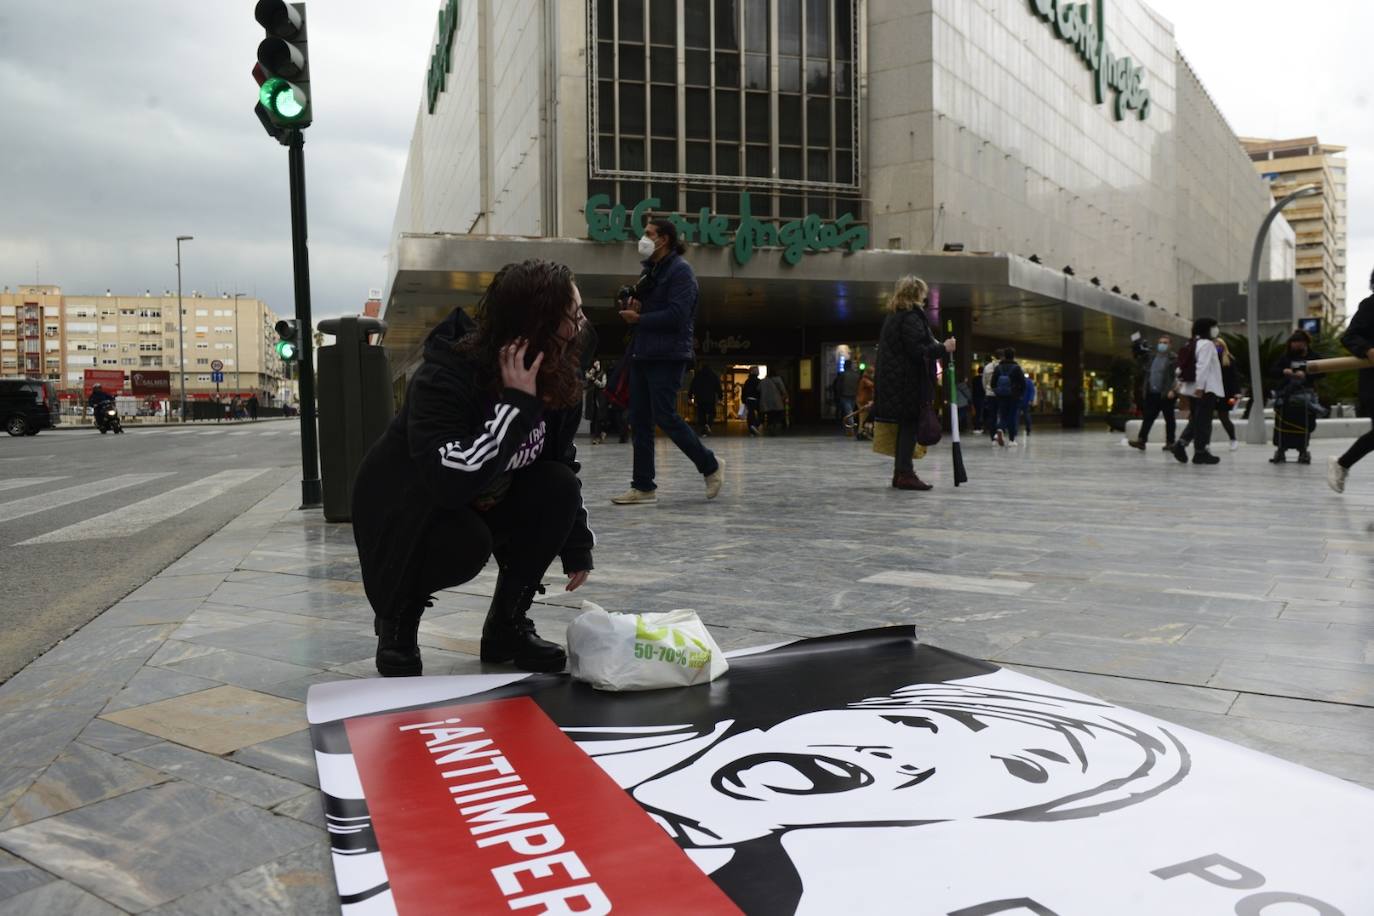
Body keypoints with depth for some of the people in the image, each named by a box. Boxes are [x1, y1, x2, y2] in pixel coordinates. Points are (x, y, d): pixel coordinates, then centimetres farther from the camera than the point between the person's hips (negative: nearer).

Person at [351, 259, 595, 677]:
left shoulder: (559, 377, -13)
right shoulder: (444, 377, -32)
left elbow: (563, 464, 0)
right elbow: (453, 481, -46)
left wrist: (577, 544, -2)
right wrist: (516, 402, -43)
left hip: (485, 506, 6)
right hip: (405, 512, -6)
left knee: (558, 486, -20)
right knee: (465, 543, -36)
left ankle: (506, 625, -3)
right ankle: (396, 620, -1)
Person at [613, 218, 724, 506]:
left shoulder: (680, 270, -8)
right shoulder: (650, 270, 19)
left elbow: (676, 315, -19)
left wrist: (639, 319, -12)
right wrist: (632, 306, 0)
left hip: (667, 356, -9)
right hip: (641, 354, 9)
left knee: (664, 417, -10)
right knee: (639, 421, 5)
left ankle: (710, 466, 10)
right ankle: (644, 487, 9)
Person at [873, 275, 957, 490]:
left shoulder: (892, 316, 17)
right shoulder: (912, 317, -13)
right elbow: (918, 350, -19)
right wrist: (943, 348, -11)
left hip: (893, 379, 10)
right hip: (909, 381, -10)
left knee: (905, 425, 13)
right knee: (910, 424, -6)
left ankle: (900, 472, 17)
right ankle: (904, 473, -5)